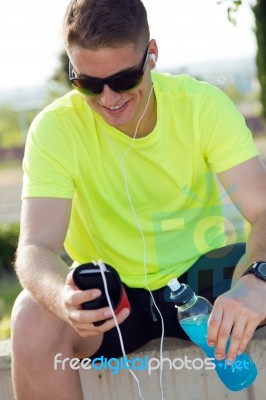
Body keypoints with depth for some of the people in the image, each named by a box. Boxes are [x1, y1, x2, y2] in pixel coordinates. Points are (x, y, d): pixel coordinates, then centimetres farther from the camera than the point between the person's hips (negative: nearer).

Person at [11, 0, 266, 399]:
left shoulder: (204, 105, -13)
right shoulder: (55, 129, -15)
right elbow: (36, 247, -23)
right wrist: (64, 298, -48)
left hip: (201, 275, 1)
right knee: (32, 319, -31)